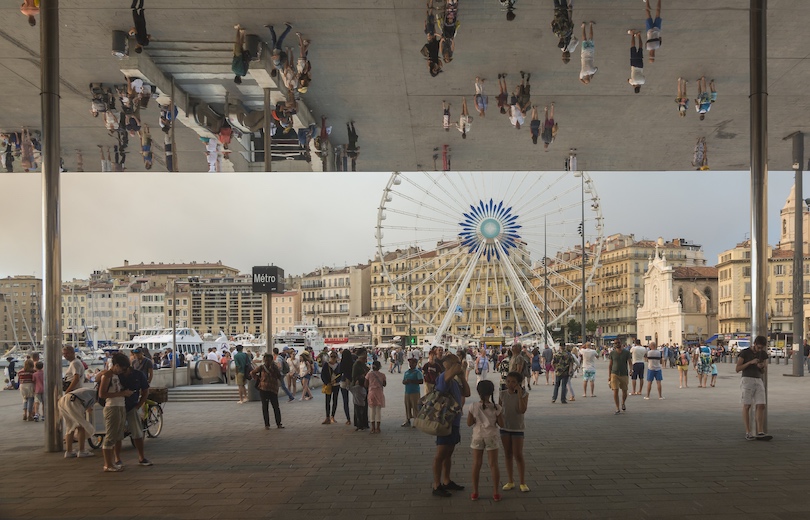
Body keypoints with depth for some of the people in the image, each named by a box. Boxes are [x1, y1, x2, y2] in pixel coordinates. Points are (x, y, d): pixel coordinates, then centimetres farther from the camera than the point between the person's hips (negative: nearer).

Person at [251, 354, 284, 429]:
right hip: (263, 389, 0)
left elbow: (279, 377, -5)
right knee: (265, 407, 5)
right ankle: (266, 424, 13)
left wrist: (274, 369, -12)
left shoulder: (275, 367, 3)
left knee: (276, 407, 0)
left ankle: (279, 423, 10)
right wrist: (258, 379, 2)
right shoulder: (261, 367, 1)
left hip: (273, 390, 0)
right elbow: (252, 373, 12)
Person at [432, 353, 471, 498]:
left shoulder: (454, 380, 16)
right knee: (441, 453, -6)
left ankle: (446, 482, 26)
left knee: (448, 453, 17)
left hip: (454, 421, 10)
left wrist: (462, 377, 9)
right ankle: (436, 486, -2)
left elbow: (466, 393, 16)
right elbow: (453, 371, -37)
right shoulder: (444, 377, -16)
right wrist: (458, 370, -14)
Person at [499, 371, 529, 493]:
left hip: (517, 428, -3)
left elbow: (522, 410, -22)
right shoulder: (502, 394, -1)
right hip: (504, 427, 3)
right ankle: (510, 481, 20)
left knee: (518, 455, -3)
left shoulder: (523, 395, -10)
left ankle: (523, 482, 8)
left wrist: (519, 395, -24)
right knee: (507, 455, 10)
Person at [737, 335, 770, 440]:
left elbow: (765, 372, 12)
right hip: (747, 380, -5)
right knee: (747, 406, -5)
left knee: (761, 406, -5)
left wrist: (762, 367, -11)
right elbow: (738, 369, -6)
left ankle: (760, 432, -4)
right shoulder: (744, 353, -3)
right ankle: (748, 433, -3)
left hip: (759, 381, 5)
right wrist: (750, 362, -17)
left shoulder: (763, 354, 10)